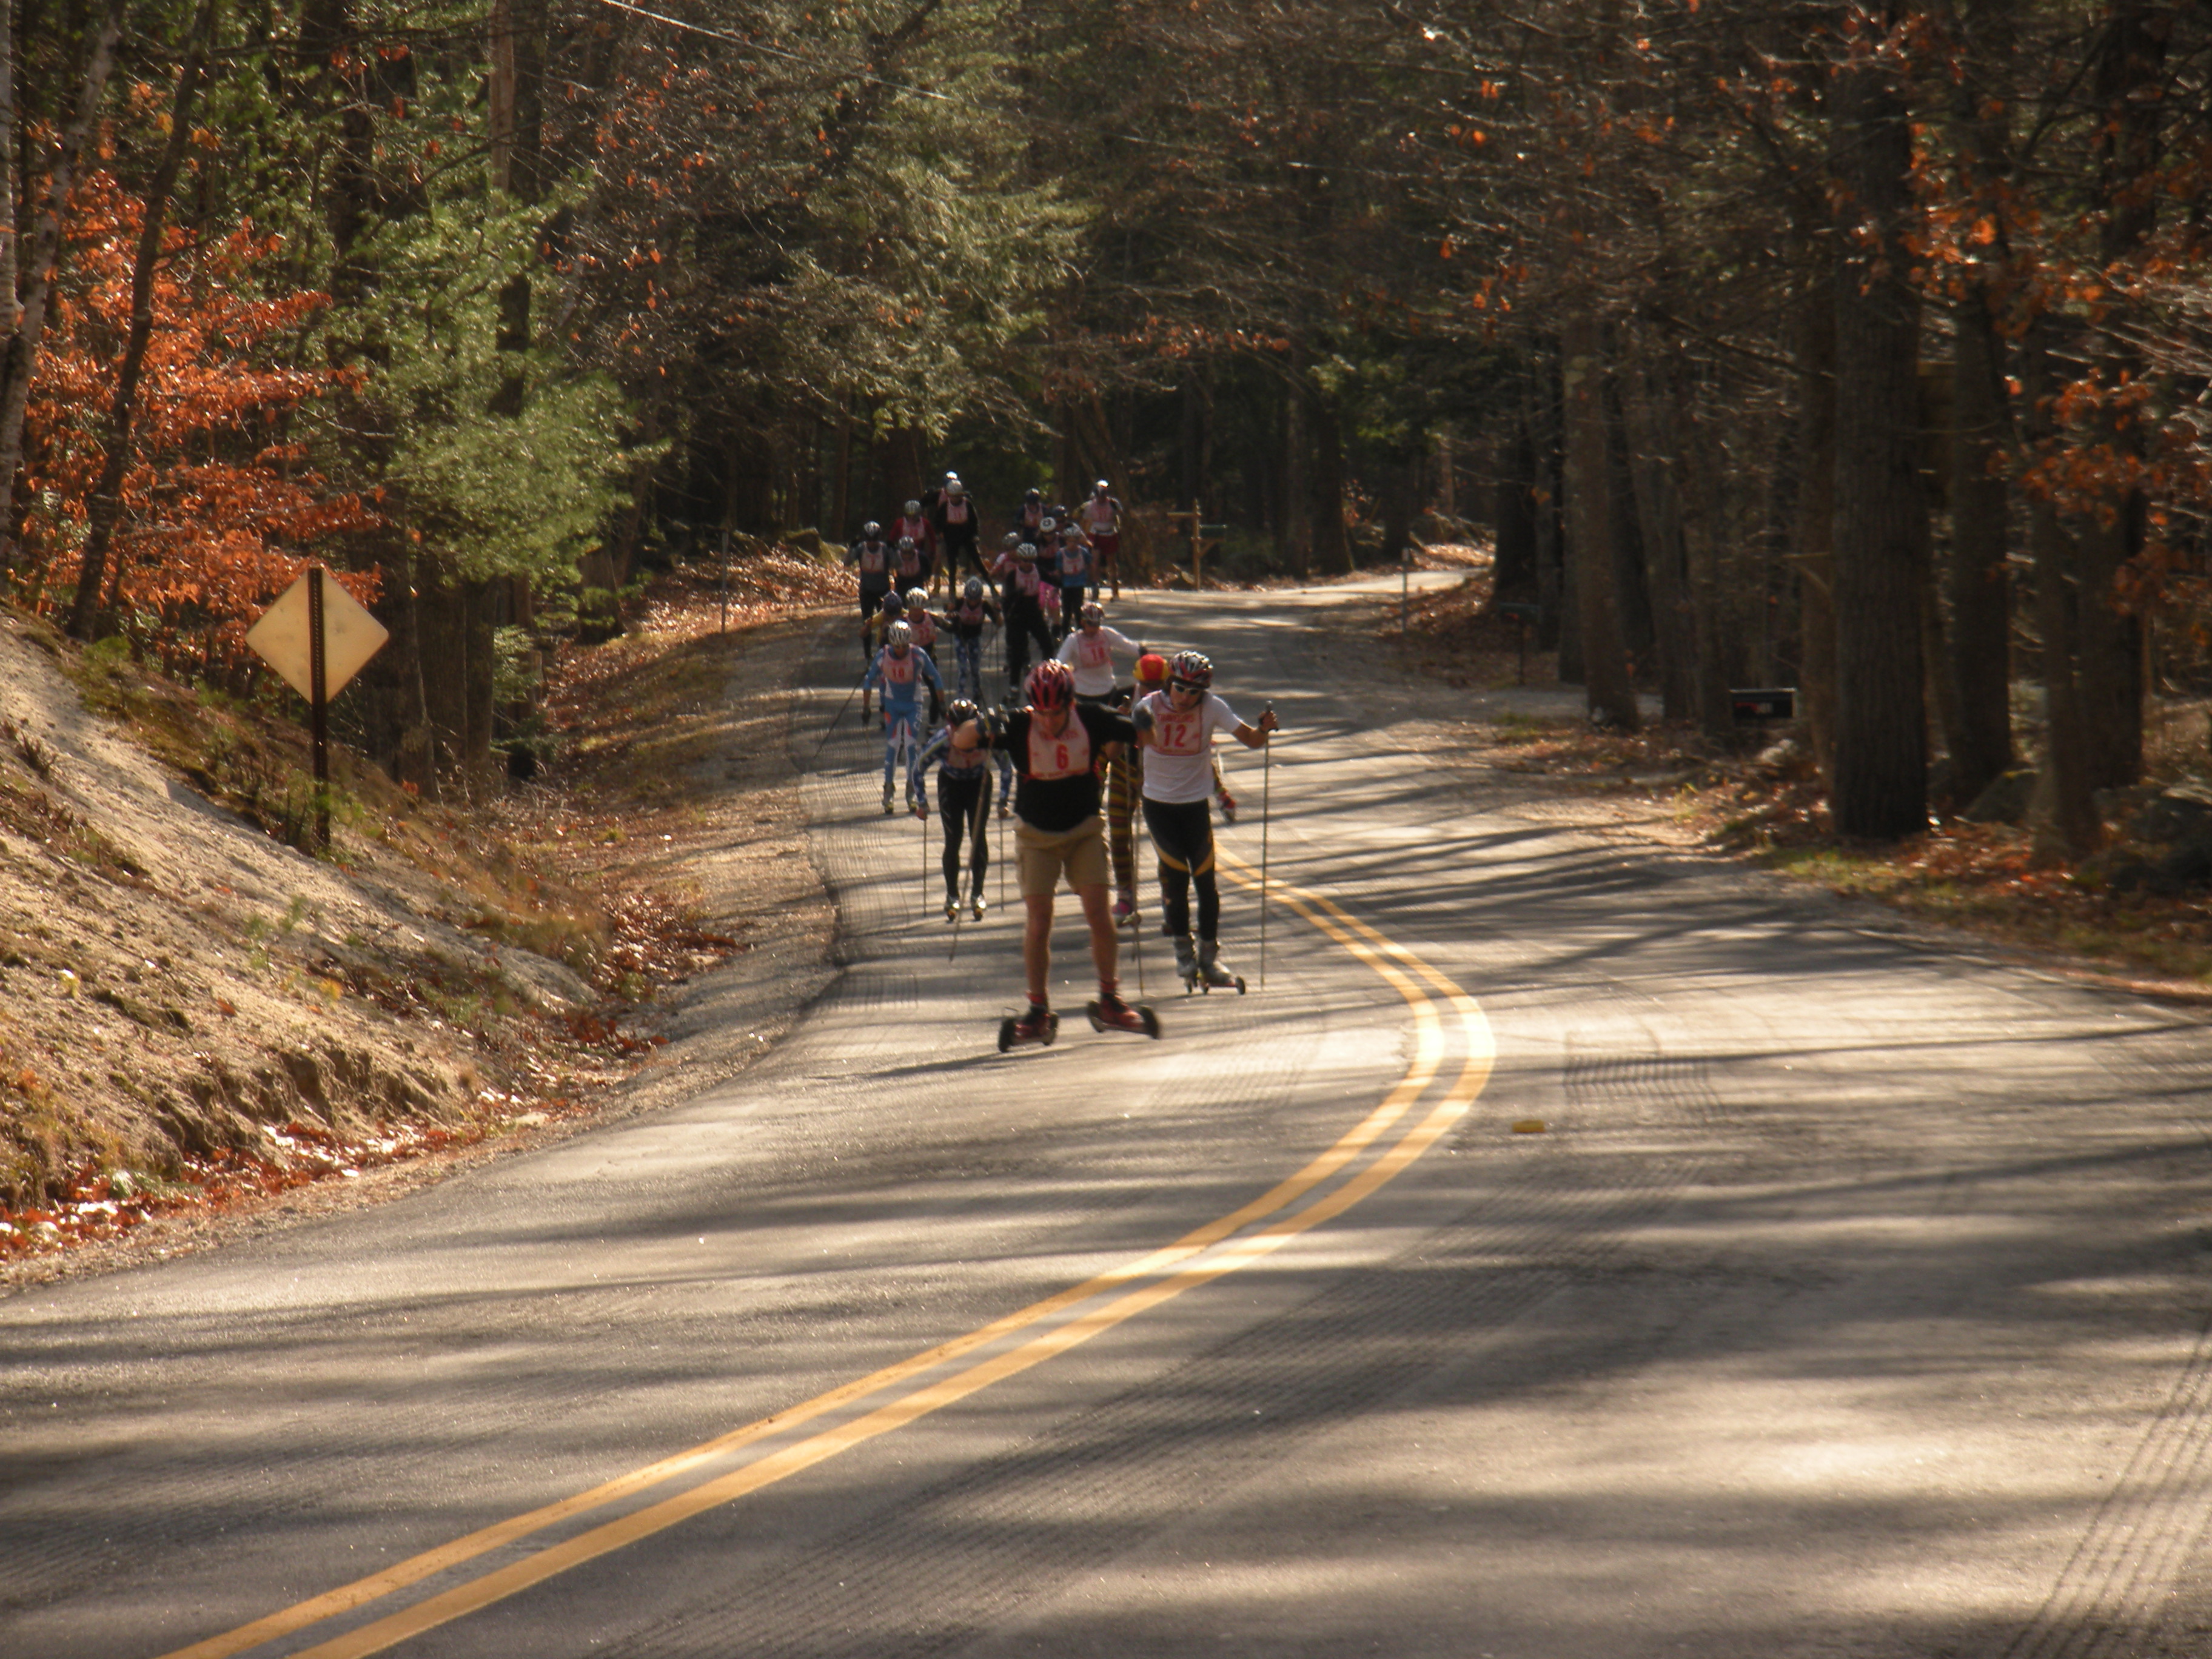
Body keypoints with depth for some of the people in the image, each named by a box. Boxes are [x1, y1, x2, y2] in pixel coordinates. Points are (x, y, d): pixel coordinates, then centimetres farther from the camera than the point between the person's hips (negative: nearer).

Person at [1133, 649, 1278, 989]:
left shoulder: (1213, 708, -13)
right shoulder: (1151, 706, -14)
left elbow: (1250, 739, -15)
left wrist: (1263, 729, -37)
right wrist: (1134, 731, -42)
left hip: (1195, 803, 1)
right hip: (1159, 803, -1)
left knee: (1205, 878, -1)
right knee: (1177, 875, -6)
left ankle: (1209, 957, 10)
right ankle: (1183, 951, 12)